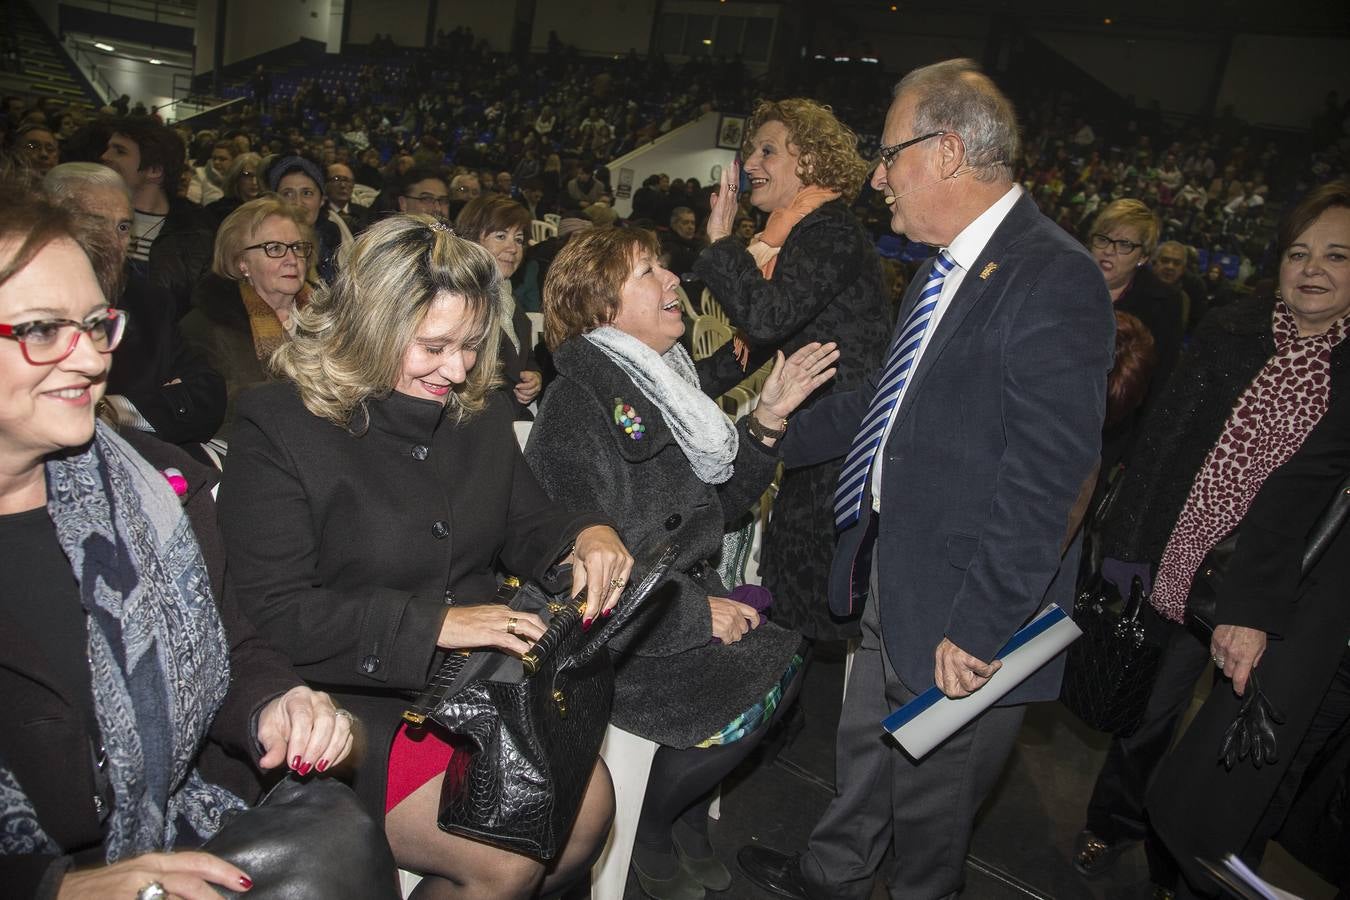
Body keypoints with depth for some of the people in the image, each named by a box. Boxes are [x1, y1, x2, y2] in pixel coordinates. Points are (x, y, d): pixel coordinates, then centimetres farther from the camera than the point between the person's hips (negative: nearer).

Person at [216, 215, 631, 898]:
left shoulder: (479, 410, 5)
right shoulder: (279, 426, -12)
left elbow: (523, 528, 13)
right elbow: (273, 614, -17)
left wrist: (586, 536, -11)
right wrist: (433, 623, -23)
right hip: (351, 698, -5)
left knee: (591, 809, -11)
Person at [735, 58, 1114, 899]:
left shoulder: (1053, 280, -23)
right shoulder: (949, 265, 7)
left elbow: (1046, 482, -26)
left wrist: (980, 625, -24)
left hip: (966, 609, -9)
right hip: (892, 569, 9)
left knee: (930, 798, 15)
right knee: (865, 751, 28)